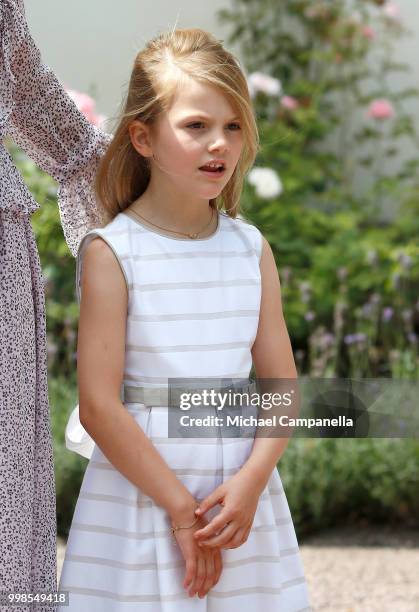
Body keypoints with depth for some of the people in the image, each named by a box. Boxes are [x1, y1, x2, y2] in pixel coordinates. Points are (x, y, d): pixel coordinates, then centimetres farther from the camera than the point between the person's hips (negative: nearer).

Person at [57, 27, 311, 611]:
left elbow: (283, 383, 5)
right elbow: (99, 406, -12)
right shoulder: (111, 252, -8)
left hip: (241, 492, 4)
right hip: (141, 492, -3)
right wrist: (180, 509, -13)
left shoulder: (252, 249, 5)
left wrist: (252, 480, -11)